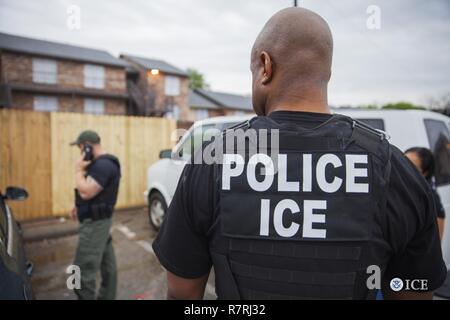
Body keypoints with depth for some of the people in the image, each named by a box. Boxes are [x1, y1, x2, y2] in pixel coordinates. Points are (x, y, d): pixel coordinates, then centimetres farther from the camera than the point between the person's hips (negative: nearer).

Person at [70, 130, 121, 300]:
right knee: (107, 265, 19)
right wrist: (79, 206, 13)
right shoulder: (103, 163, 12)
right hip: (99, 219, 11)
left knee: (84, 271, -6)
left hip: (95, 222, -11)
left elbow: (86, 192, -27)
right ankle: (106, 296, 31)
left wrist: (78, 169, -15)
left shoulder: (102, 165, -22)